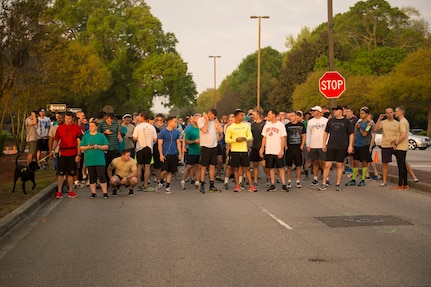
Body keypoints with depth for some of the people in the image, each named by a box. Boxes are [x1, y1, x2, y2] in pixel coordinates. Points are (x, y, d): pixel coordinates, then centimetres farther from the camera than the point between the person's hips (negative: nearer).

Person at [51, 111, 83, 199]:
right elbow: (56, 140, 10)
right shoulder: (60, 128, 5)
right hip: (62, 153, 1)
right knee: (60, 173, -2)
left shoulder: (76, 128, 1)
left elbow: (79, 142, 0)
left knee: (71, 173, 8)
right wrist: (53, 149, -7)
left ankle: (70, 191, 18)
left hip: (73, 154, 0)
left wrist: (78, 154, -6)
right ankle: (59, 192, 3)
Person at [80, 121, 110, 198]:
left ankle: (105, 192, 0)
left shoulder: (101, 136, 6)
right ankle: (93, 193, 14)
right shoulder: (86, 136, 10)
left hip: (100, 160, -2)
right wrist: (87, 147, -8)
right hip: (89, 160, 2)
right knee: (92, 177, 6)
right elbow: (81, 147, 10)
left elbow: (106, 146, 4)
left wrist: (98, 146, -11)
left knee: (102, 176, -5)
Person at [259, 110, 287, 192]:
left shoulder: (280, 125, -3)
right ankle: (272, 185, 11)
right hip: (269, 151, 4)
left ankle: (283, 185, 1)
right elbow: (264, 137, 13)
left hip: (278, 151, -4)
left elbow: (283, 138, -6)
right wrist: (262, 148, 4)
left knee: (280, 168, -1)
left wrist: (281, 150, -12)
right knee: (271, 168, 6)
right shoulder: (267, 125, 10)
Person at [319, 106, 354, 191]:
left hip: (342, 147, -1)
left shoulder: (346, 121, 1)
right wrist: (324, 144, 9)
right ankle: (324, 184, 3)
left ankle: (338, 184, 13)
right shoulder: (331, 120, 8)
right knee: (327, 165, -3)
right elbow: (326, 132, 15)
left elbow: (351, 134, 4)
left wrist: (350, 146, -3)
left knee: (340, 166, 5)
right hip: (331, 146, 2)